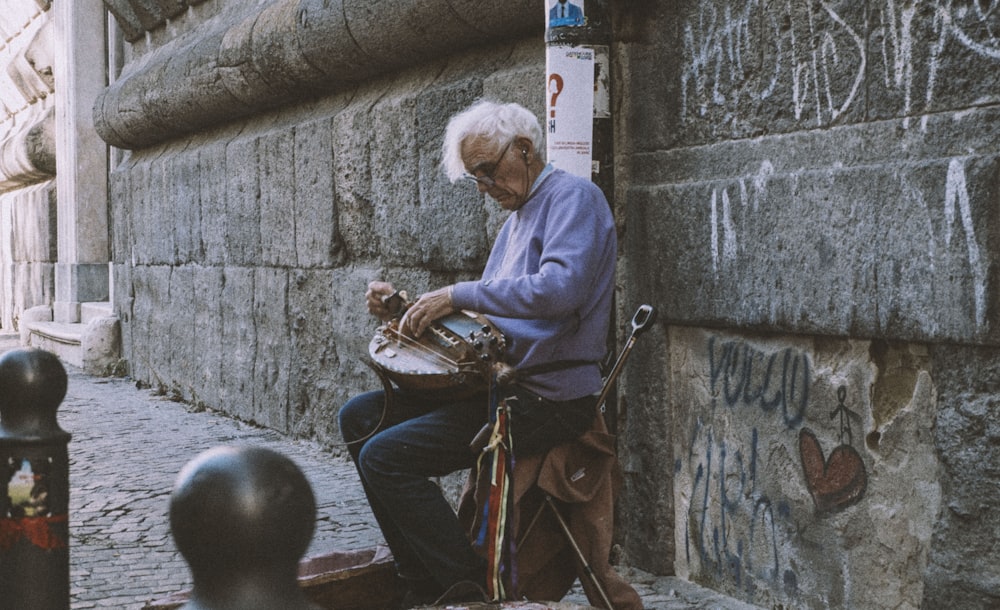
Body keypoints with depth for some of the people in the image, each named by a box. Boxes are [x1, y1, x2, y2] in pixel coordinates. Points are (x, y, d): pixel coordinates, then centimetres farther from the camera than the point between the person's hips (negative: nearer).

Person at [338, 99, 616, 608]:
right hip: (501, 383, 10)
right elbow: (483, 314, 22)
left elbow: (560, 288, -28)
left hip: (551, 398, -10)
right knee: (360, 417, 8)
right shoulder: (517, 217, 21)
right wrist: (404, 307, 7)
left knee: (386, 456, -19)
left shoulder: (573, 196, -9)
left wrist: (459, 295, -21)